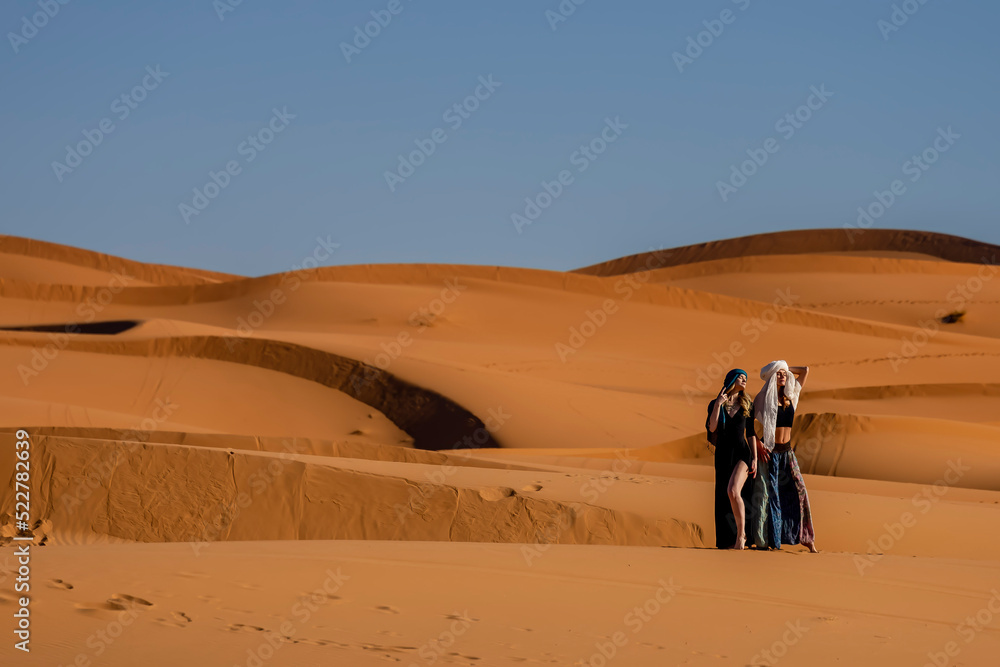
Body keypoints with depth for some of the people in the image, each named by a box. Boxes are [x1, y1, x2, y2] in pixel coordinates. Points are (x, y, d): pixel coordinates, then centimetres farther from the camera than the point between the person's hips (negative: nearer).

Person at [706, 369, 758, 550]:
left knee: (733, 491, -24)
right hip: (723, 454, 2)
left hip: (742, 453, -2)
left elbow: (751, 433, 7)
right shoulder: (715, 404, 5)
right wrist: (718, 404, -14)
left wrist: (755, 459, -1)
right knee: (724, 499, 2)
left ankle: (741, 533, -13)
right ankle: (730, 540, 12)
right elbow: (712, 428, -8)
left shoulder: (747, 405, 6)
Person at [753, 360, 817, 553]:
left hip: (786, 451, 5)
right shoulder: (763, 398, -3)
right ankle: (771, 539, 1)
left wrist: (786, 369, 14)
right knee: (770, 493, -3)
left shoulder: (791, 396, 10)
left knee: (798, 490, -2)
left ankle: (805, 537, 3)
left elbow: (805, 370, 19)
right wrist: (757, 443, -14)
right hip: (769, 450, -5)